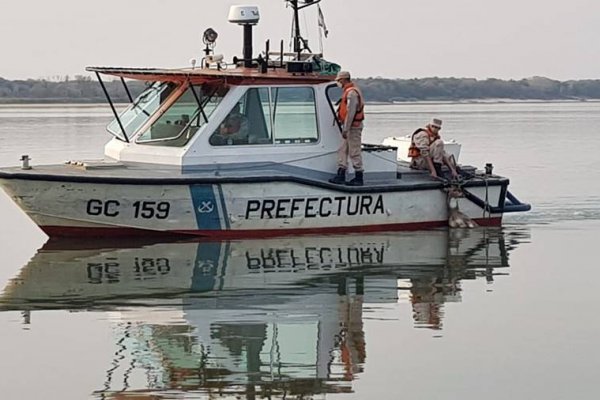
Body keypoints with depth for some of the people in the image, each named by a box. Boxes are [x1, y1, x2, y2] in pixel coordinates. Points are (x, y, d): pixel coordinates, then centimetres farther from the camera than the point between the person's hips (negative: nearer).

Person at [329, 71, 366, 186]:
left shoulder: (351, 92, -17)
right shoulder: (348, 91, 17)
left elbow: (350, 112, -23)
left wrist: (345, 129, -22)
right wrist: (345, 128, 22)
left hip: (353, 127, -11)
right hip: (349, 127, 11)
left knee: (354, 153, -5)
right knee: (342, 151, 10)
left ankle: (358, 178, -1)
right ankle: (340, 175, 11)